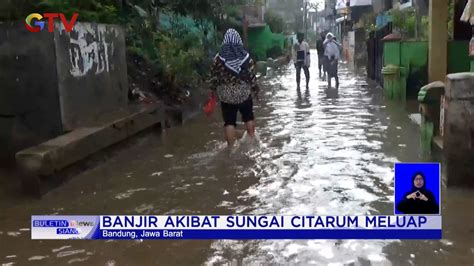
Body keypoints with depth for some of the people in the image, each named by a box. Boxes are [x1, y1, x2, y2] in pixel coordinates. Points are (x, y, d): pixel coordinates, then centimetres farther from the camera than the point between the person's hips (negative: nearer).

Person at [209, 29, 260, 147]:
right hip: (244, 93, 1)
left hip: (226, 95, -1)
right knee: (249, 117, 23)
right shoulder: (246, 57, -8)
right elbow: (252, 76, -5)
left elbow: (214, 77, -3)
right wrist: (256, 91, 7)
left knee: (229, 122, 6)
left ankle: (231, 146, 5)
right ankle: (252, 139, 34)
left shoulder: (219, 58, -8)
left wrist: (213, 91, 10)